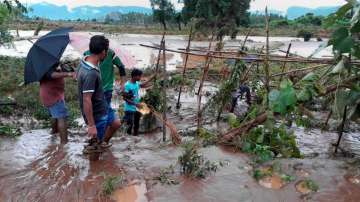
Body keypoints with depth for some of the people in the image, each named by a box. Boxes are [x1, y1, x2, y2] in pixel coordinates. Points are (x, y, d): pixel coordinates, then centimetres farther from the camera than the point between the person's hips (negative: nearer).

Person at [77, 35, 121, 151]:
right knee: (95, 140, 11)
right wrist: (91, 125, -28)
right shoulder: (90, 73, -34)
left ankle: (103, 142, 46)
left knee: (116, 123, 27)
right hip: (96, 114, -9)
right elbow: (86, 101, -33)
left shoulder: (86, 61, -6)